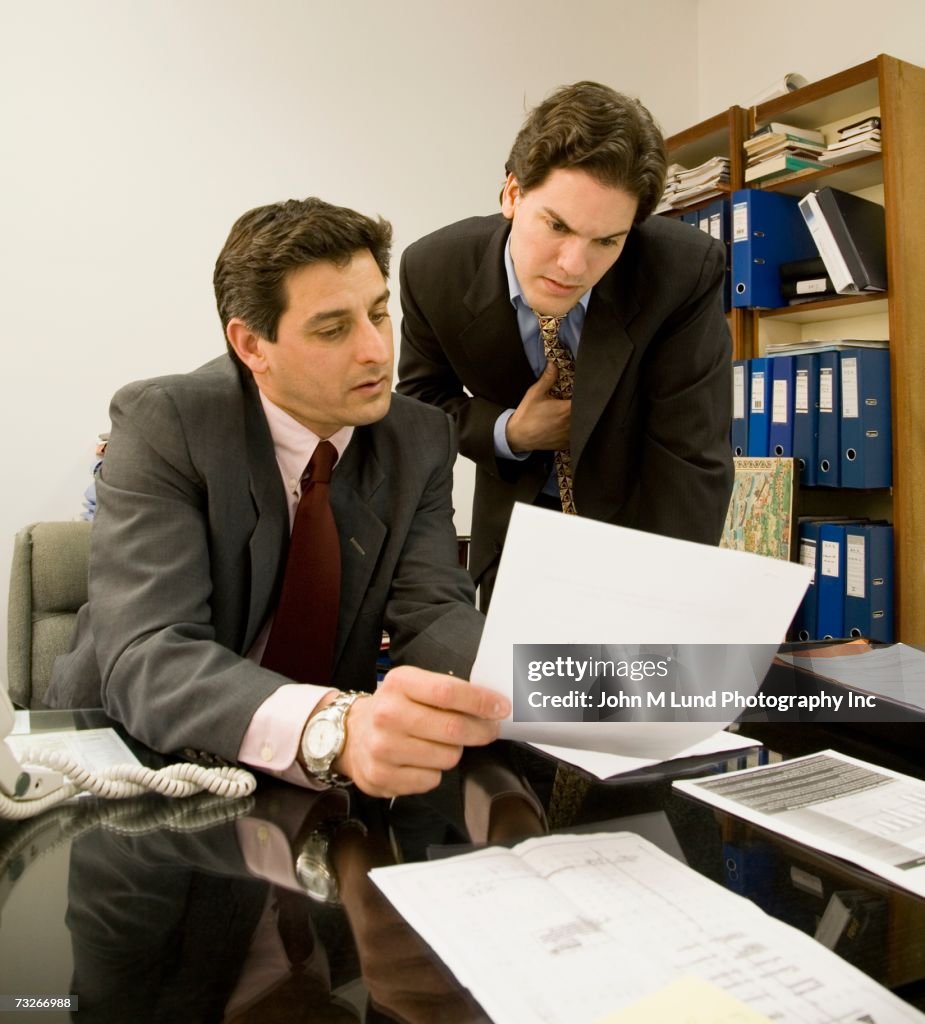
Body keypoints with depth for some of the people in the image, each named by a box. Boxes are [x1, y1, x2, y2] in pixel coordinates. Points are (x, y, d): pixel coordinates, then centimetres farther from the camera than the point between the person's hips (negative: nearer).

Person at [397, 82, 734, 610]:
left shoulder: (687, 271, -28)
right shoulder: (435, 269, -21)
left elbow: (691, 463, -25)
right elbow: (422, 394, -3)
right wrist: (508, 433, -22)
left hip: (645, 517, -1)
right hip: (519, 518, 2)